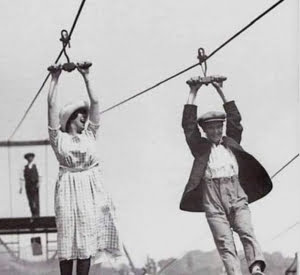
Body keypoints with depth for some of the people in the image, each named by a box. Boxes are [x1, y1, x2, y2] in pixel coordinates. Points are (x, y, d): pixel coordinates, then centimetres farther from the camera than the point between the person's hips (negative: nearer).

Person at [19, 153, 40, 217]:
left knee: (36, 200, -9)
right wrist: (21, 187, 2)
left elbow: (39, 176, -2)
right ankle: (33, 215, 4)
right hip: (28, 186, 2)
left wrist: (38, 183, -19)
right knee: (30, 201, 0)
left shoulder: (36, 166, 5)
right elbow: (22, 178, 8)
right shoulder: (25, 167, 9)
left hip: (35, 186, -2)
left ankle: (37, 215, -9)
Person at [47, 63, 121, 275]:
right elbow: (52, 106, 2)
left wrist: (86, 77, 12)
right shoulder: (59, 138, 5)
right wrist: (55, 79, 6)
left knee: (87, 237, 0)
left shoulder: (90, 135, 13)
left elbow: (95, 103, 10)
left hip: (90, 188, 3)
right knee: (67, 237, -5)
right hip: (68, 188, -3)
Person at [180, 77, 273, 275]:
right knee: (224, 242, -11)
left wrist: (221, 93, 19)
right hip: (212, 199, -1)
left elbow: (235, 119, 19)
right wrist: (193, 93, 11)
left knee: (246, 231, -18)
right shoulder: (200, 147, 17)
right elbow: (188, 124, 10)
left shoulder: (231, 142, 23)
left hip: (236, 194, 1)